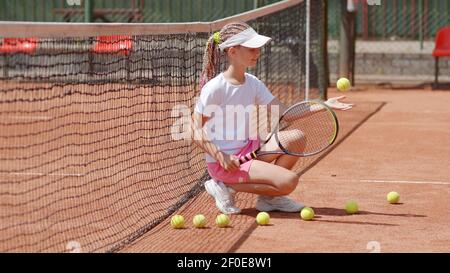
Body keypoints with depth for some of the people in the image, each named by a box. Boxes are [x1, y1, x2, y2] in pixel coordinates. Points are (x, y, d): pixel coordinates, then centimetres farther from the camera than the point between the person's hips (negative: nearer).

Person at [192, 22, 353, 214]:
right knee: (288, 181, -20)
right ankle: (226, 187, -5)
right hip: (224, 160, -8)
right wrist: (221, 157, -25)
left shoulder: (253, 84, 7)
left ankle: (269, 197, 4)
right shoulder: (214, 88, -16)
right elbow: (196, 131, -14)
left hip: (248, 151, 8)